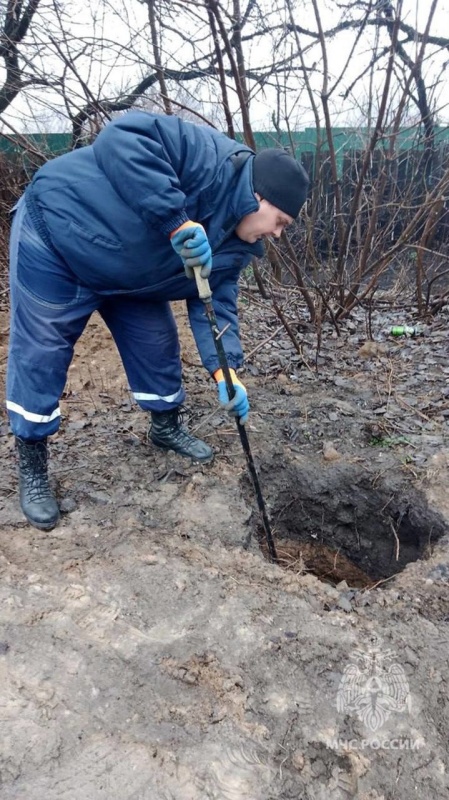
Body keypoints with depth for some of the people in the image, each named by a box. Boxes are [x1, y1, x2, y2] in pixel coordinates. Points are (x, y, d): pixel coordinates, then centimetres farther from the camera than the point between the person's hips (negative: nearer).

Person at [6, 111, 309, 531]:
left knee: (158, 346, 10)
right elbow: (123, 136, -37)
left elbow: (215, 303, 0)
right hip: (57, 233, -8)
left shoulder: (233, 244, -1)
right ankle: (31, 468, 12)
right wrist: (177, 219, -41)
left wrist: (224, 371, -13)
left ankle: (166, 427, 35)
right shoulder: (213, 158, -27)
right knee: (39, 359, -4)